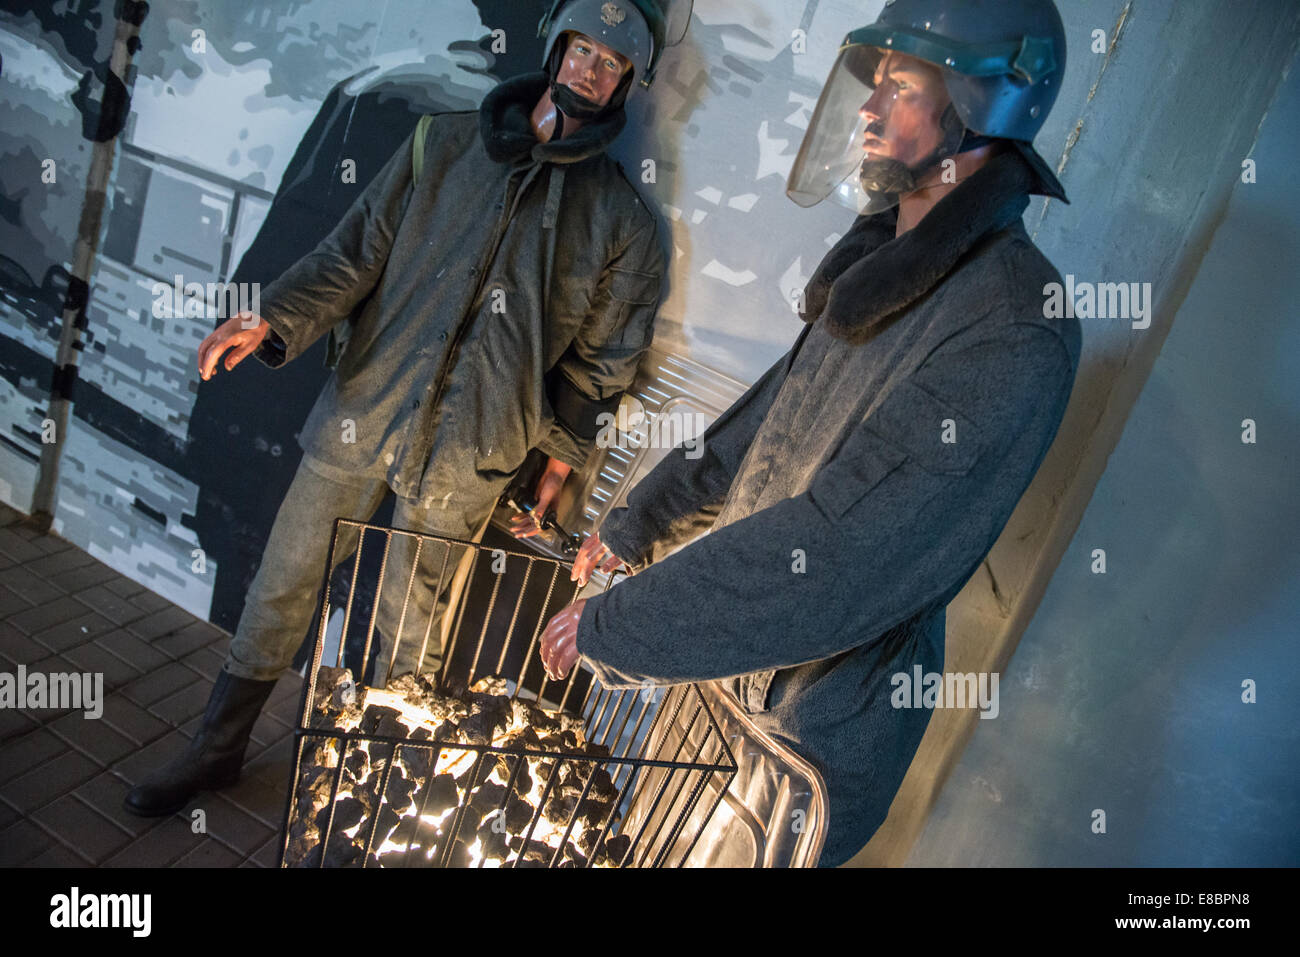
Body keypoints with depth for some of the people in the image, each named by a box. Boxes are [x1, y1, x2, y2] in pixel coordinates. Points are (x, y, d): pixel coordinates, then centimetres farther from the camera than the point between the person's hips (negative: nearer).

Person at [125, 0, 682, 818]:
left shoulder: (624, 222, 2)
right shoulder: (444, 144, 4)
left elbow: (598, 360, 6)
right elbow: (357, 253, 2)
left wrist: (561, 460, 4)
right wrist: (276, 319, -12)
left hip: (465, 458, -2)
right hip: (361, 412, 2)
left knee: (411, 632, 10)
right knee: (282, 588, 12)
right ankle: (217, 750, 34)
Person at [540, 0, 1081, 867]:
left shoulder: (1017, 333, -28)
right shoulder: (887, 267, 3)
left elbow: (835, 552, -31)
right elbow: (764, 417, 12)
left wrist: (612, 627, -24)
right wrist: (633, 530, 12)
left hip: (821, 724, -7)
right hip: (736, 670, 8)